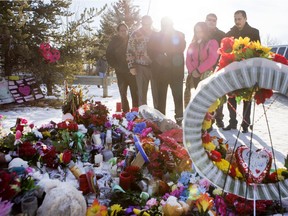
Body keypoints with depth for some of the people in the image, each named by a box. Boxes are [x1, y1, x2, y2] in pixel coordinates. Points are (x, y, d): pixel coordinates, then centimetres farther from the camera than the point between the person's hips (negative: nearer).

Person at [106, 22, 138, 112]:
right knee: (123, 94, 3)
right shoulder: (114, 41, 5)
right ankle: (125, 112, 10)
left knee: (135, 93, -2)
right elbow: (109, 55, 7)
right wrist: (115, 66, 0)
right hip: (121, 72, 1)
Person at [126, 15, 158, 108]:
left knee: (156, 92, 4)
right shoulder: (135, 34, 1)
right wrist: (131, 66, -8)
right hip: (141, 67, -1)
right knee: (142, 93, 4)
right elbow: (130, 51, 0)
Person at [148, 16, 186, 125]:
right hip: (160, 70, 0)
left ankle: (179, 119, 5)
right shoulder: (155, 36, 11)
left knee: (178, 96, 1)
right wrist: (159, 59, -3)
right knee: (161, 96, 1)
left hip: (176, 70, 0)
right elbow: (150, 51, 6)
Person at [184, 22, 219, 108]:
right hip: (194, 75, 4)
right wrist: (192, 71, -7)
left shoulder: (212, 43, 4)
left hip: (207, 75, -4)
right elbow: (188, 59, 10)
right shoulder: (192, 44, 19)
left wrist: (198, 70, -13)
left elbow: (212, 59, -9)